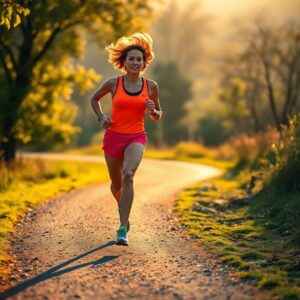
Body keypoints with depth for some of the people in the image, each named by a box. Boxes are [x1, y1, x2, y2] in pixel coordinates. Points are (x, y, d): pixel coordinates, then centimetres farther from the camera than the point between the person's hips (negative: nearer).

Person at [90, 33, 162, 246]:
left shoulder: (151, 86, 1)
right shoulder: (113, 83, -2)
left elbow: (157, 116, 13)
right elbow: (95, 98, 16)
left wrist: (153, 111, -10)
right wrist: (101, 117, -1)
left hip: (136, 138, -1)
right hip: (113, 136, 1)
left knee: (128, 175, -27)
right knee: (117, 184, 12)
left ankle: (123, 230, -27)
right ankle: (122, 206, 51)